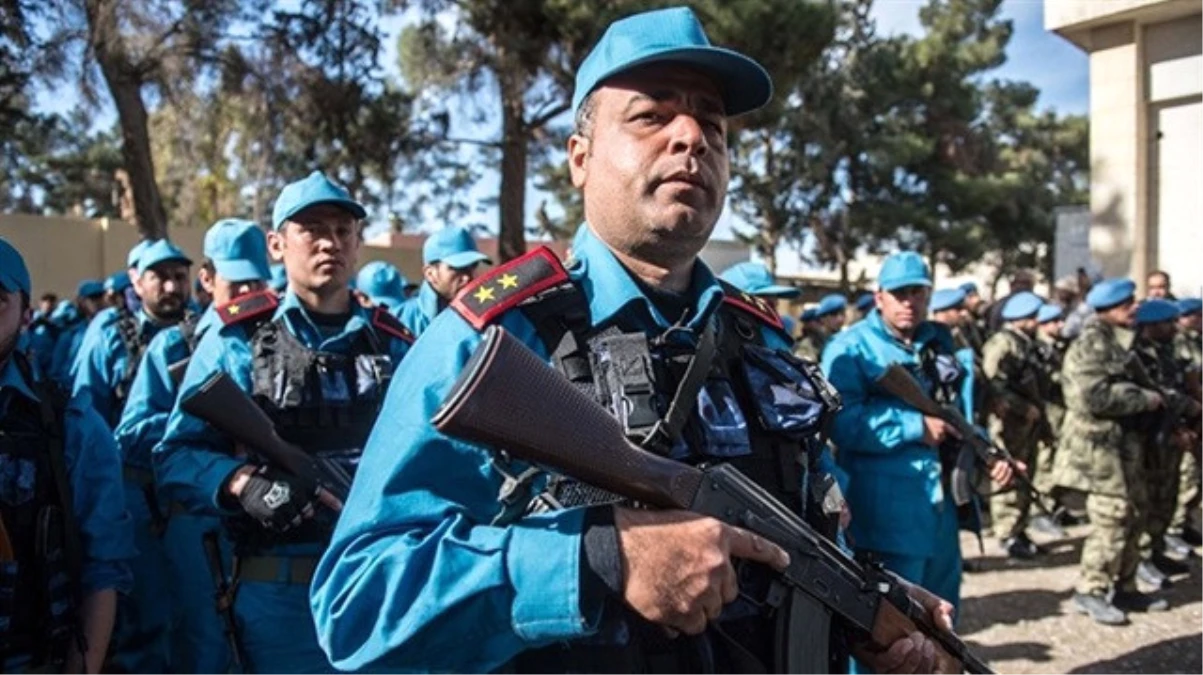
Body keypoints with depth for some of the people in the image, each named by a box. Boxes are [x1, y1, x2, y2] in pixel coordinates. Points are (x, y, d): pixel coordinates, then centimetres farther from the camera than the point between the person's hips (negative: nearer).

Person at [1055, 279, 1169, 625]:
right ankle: (1090, 590, 6)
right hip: (1098, 443, -10)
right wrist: (1145, 399, -15)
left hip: (1123, 441, 10)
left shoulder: (1119, 341, 15)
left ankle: (1124, 587, 25)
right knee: (1112, 518, -7)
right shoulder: (1091, 344, -15)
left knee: (1135, 512, 14)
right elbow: (1096, 397, -25)